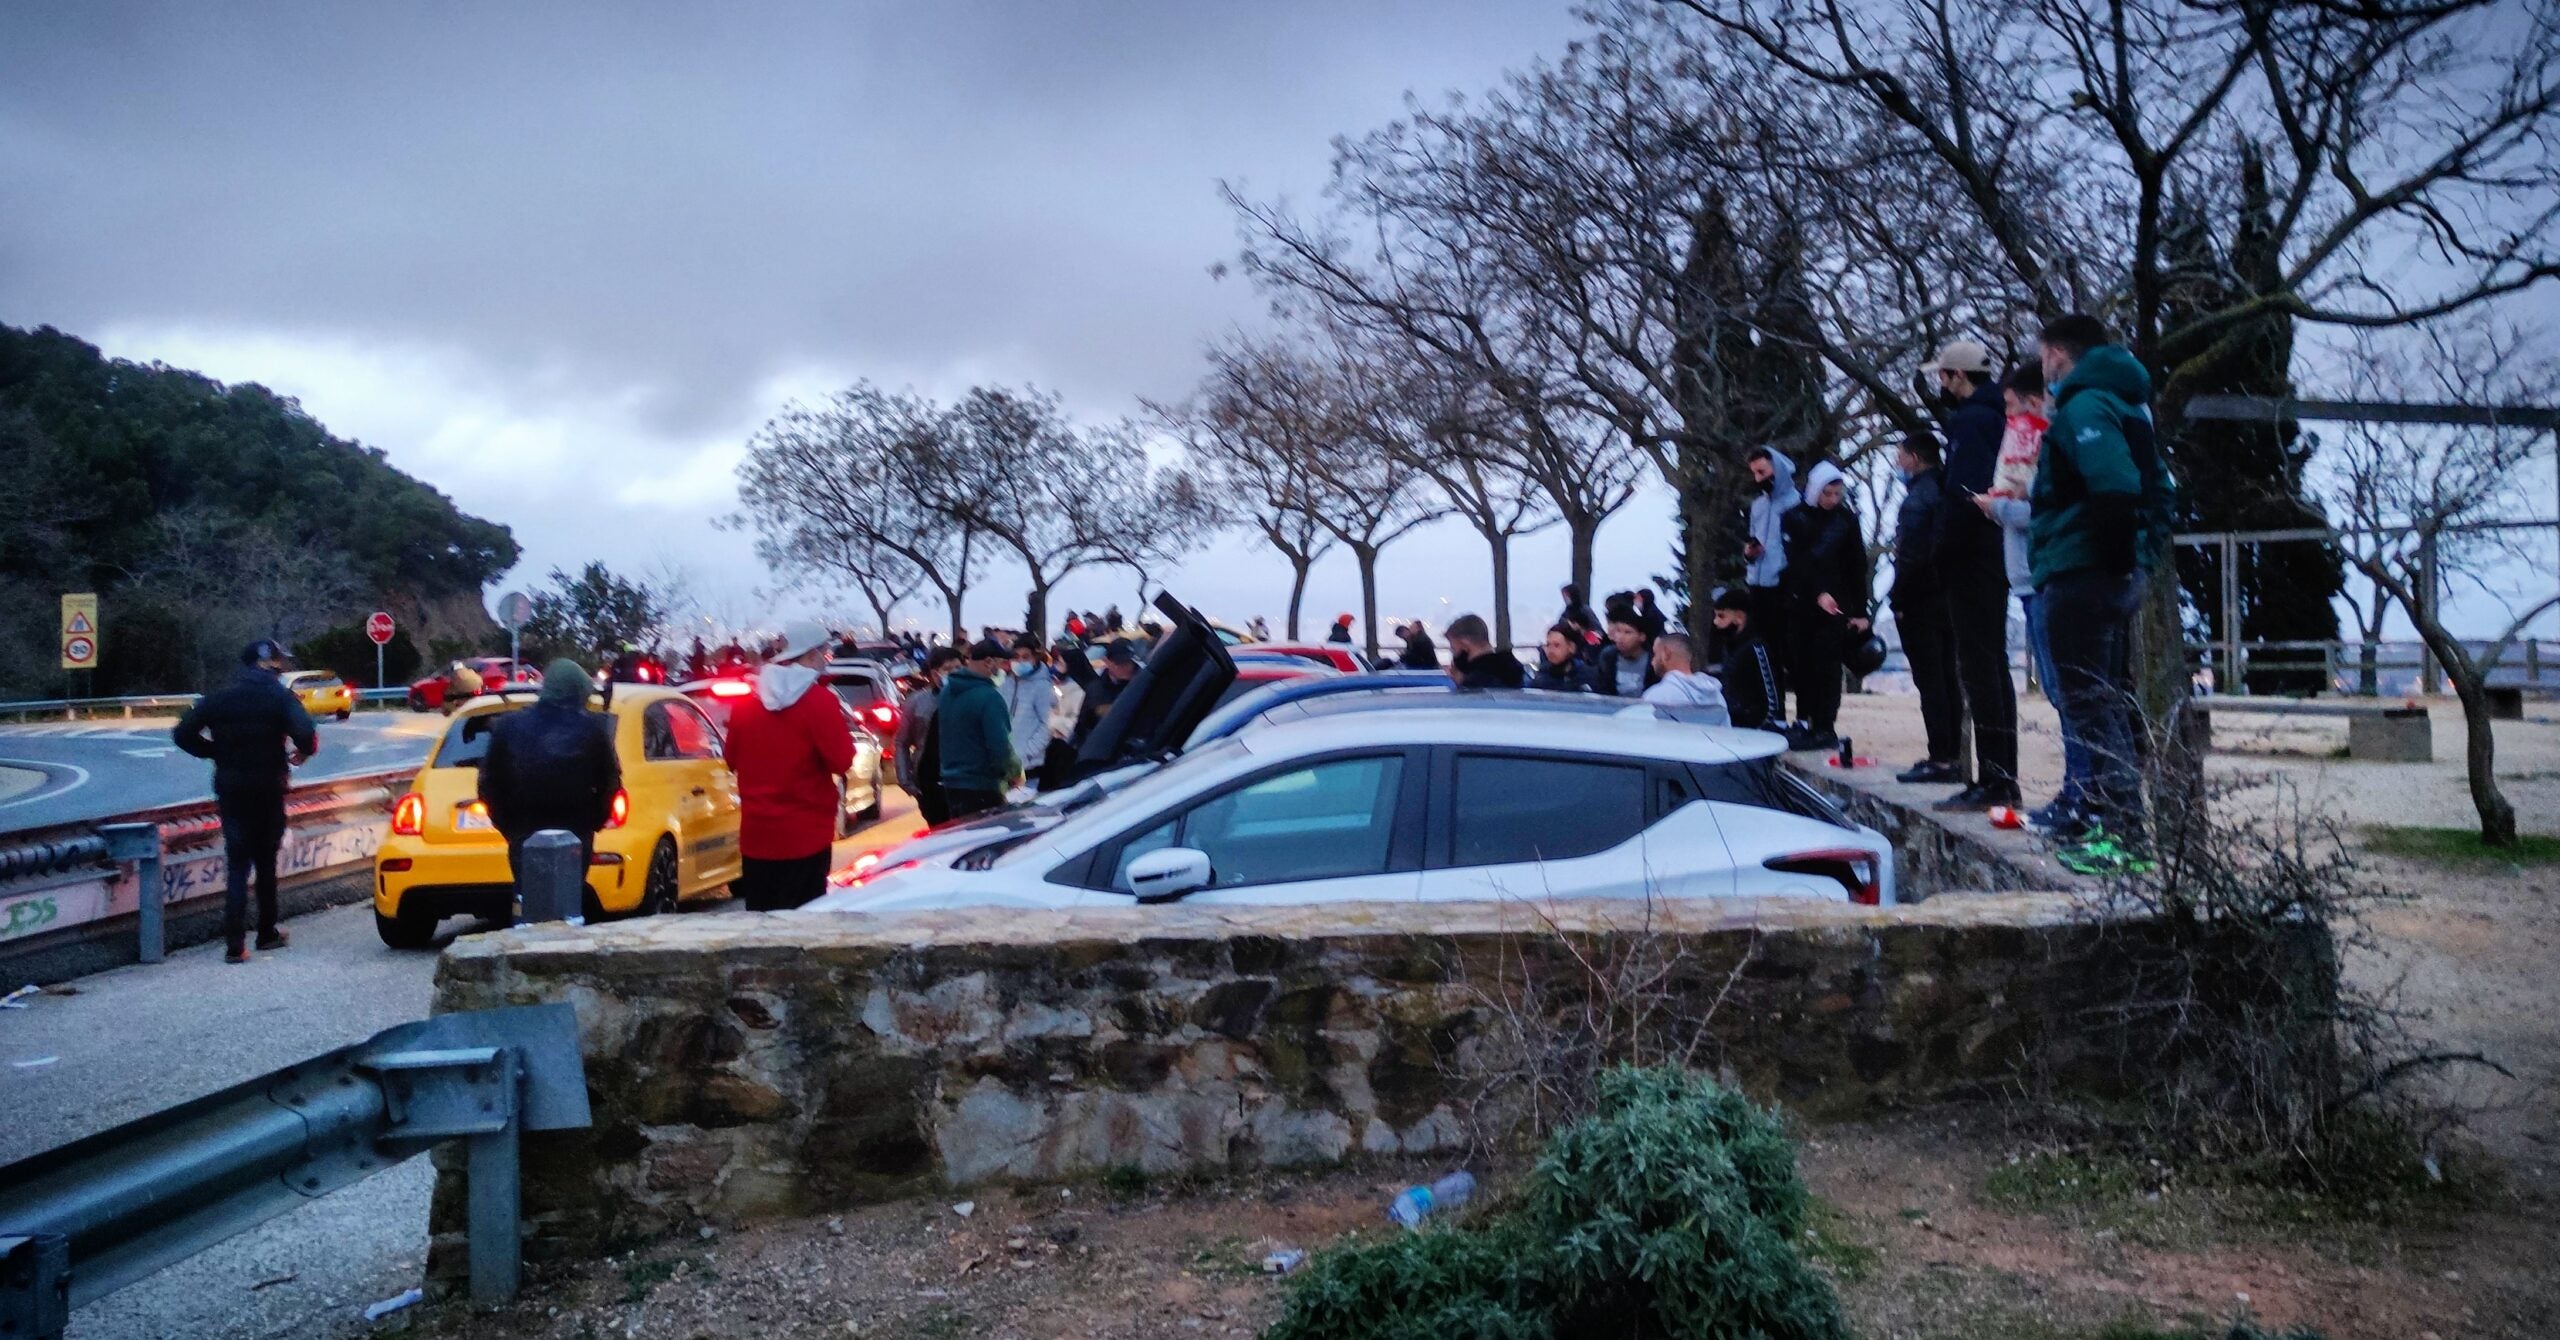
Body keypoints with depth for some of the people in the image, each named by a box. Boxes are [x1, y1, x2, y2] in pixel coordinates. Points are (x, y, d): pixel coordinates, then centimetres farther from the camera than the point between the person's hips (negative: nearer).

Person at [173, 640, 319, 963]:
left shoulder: (220, 697, 3)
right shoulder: (281, 697, -8)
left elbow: (183, 733, 0)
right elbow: (305, 734, -23)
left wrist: (217, 752, 11)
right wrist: (302, 753, -2)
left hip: (230, 789, 2)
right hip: (268, 789, -2)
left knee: (236, 864, 2)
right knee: (266, 862, 15)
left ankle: (235, 944, -8)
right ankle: (267, 933, 23)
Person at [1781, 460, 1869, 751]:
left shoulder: (1846, 519, 3)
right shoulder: (1795, 517, 1)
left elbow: (1858, 568, 4)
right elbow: (1798, 561, -8)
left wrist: (1860, 612, -1)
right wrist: (1819, 593, -21)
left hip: (1836, 604, -1)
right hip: (1801, 603, 1)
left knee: (1827, 664, -5)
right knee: (1803, 664, 2)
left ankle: (1825, 727, -6)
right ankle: (1804, 722, 9)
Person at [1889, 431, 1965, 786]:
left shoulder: (1918, 497, -13)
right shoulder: (1945, 492, 15)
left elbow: (1911, 553, -20)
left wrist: (1898, 597, -13)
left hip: (1919, 602, -9)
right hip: (1946, 596, 9)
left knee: (1929, 680, -8)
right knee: (1947, 679, 11)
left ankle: (1940, 759, -9)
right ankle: (1952, 758, 15)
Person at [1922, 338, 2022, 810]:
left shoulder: (1969, 420, -12)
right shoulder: (2000, 416, 17)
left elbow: (1963, 495, -22)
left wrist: (1942, 560, -15)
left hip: (1972, 559, -10)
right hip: (1998, 556, 10)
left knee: (1978, 669, -8)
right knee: (1993, 667, 14)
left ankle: (1992, 780, -8)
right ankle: (2004, 778, 19)